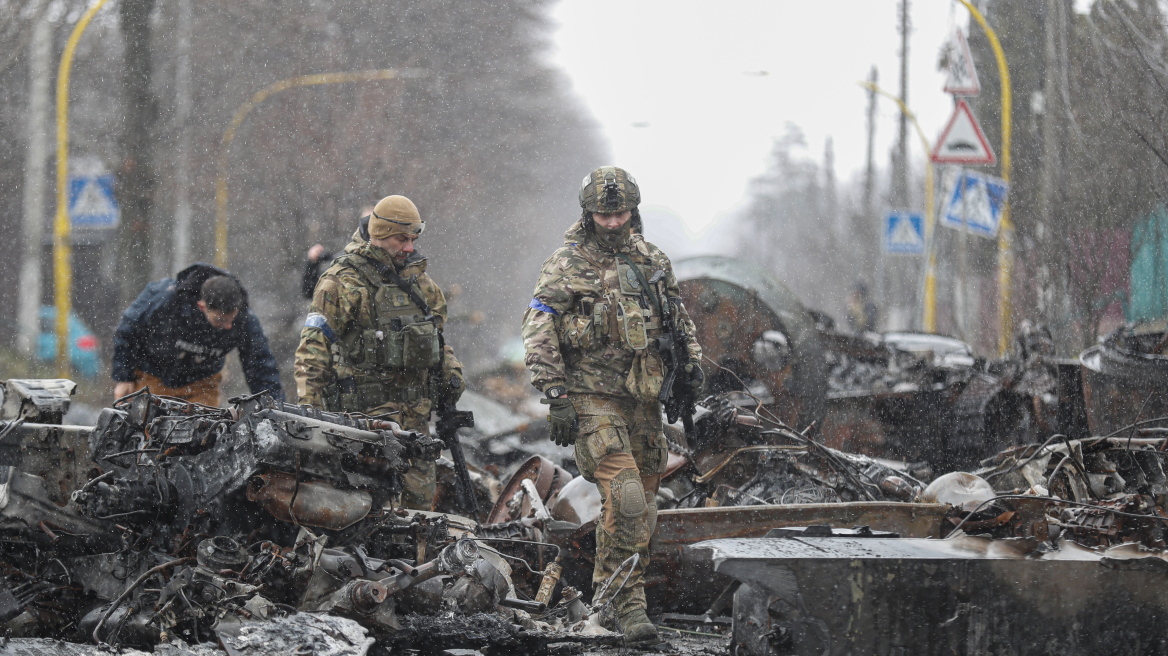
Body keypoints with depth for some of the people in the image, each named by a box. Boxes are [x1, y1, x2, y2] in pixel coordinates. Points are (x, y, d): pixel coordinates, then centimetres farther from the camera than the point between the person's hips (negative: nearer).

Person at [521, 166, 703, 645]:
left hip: (642, 399, 6)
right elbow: (538, 332, -8)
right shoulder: (566, 264, -5)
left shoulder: (653, 262, 12)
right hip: (592, 397, -6)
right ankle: (627, 602, -14)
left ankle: (610, 589, 23)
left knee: (642, 505, 8)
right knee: (624, 496, -19)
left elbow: (679, 319, 25)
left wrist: (691, 364, 12)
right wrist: (557, 398, -14)